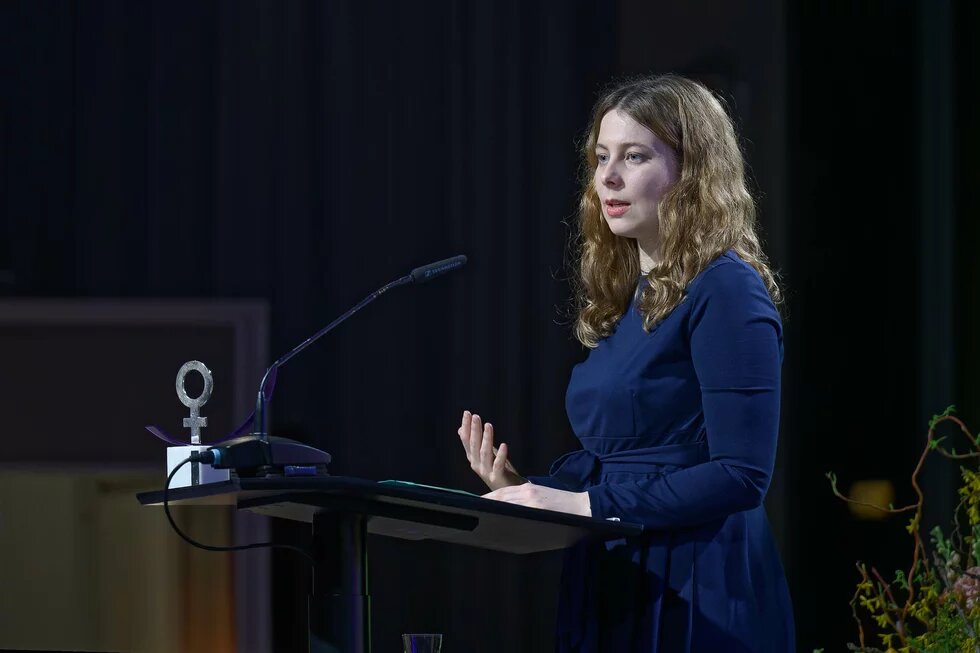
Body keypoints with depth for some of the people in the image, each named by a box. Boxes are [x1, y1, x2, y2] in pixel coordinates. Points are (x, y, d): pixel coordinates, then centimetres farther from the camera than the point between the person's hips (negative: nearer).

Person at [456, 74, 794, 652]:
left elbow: (741, 474, -19)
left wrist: (587, 505, -21)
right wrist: (520, 491, 1)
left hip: (694, 598, -8)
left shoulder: (726, 291, -11)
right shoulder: (625, 296, 14)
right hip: (612, 581, 8)